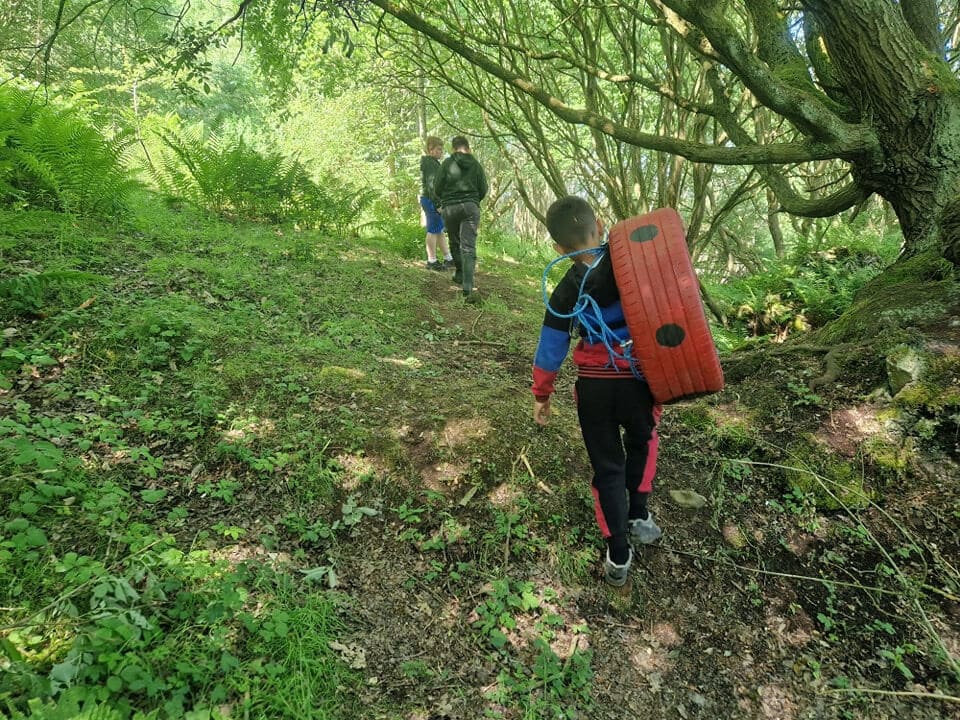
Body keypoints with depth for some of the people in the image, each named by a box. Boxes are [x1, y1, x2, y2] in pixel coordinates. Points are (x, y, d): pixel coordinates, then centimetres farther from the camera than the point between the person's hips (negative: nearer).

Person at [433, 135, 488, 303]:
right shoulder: (476, 164, 5)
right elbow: (483, 190, 7)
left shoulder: (447, 163, -1)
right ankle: (468, 289, -19)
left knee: (455, 243, 21)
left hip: (450, 208, 0)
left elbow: (437, 189, 0)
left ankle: (460, 274, 35)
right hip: (471, 207, 0)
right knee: (469, 248, -7)